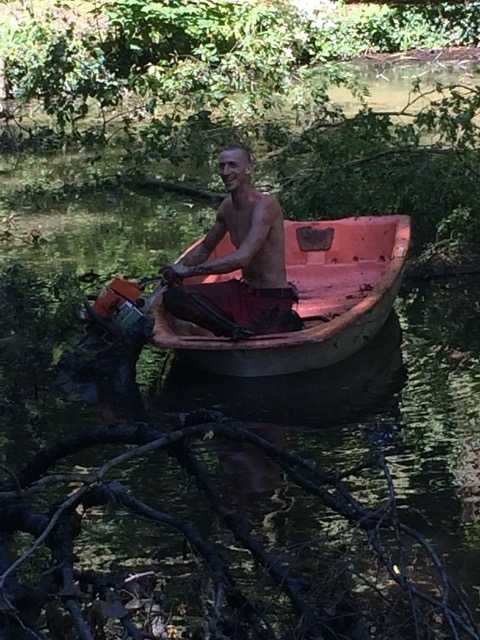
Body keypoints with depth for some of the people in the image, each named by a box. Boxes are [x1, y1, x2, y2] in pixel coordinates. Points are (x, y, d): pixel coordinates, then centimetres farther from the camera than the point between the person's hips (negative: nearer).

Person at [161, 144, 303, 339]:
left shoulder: (265, 205, -18)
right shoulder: (227, 207, 8)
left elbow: (241, 258, -29)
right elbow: (204, 249, 25)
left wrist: (189, 270, -23)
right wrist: (176, 270, 8)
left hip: (273, 300, -8)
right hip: (242, 291, 8)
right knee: (173, 297, -12)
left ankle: (285, 323, 1)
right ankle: (238, 329, -22)